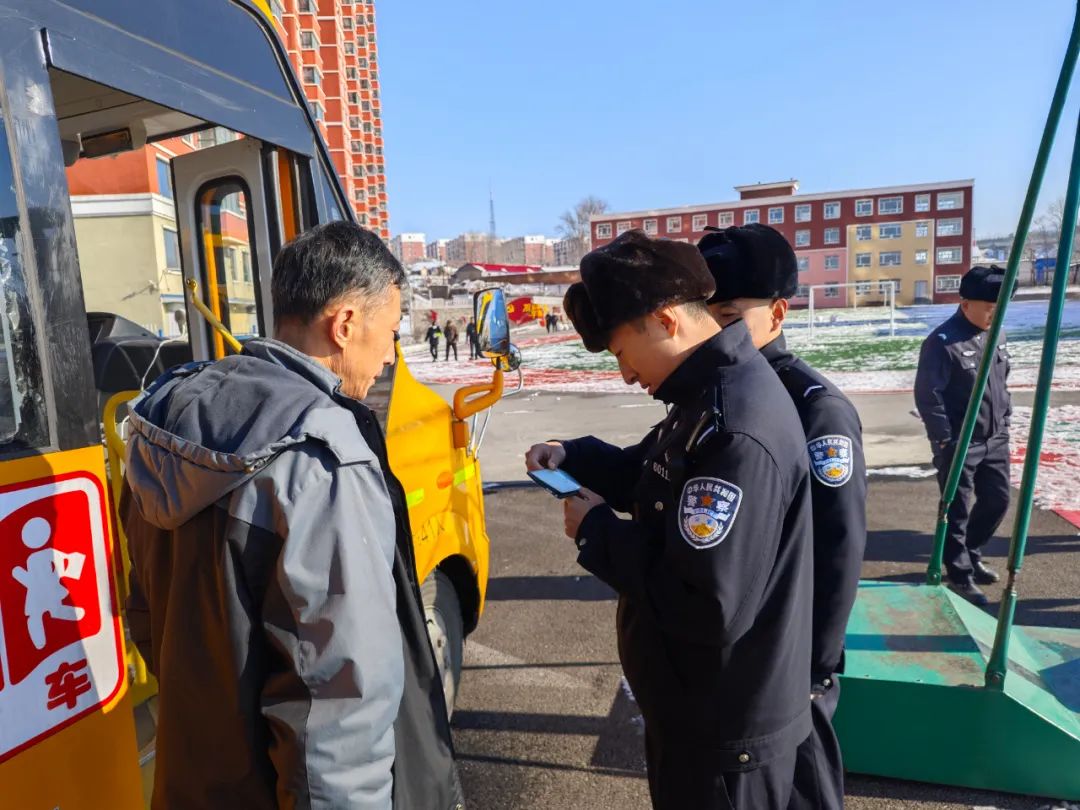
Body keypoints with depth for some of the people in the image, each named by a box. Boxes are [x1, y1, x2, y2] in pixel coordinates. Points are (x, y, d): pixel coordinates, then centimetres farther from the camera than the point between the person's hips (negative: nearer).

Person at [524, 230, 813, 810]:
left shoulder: (734, 431, -33)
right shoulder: (708, 395, 1)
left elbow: (709, 609, -34)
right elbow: (657, 478, 16)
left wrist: (597, 531, -22)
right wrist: (573, 456, 0)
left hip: (727, 726, -9)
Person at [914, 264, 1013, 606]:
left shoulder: (995, 335, 7)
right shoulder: (943, 342, -18)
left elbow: (1002, 382, 20)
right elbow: (927, 396, -18)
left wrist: (1005, 420, 15)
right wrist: (945, 438, -16)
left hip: (995, 440, 8)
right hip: (959, 445, -8)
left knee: (997, 500, 16)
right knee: (957, 511, 1)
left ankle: (970, 554, 37)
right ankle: (960, 575, 15)